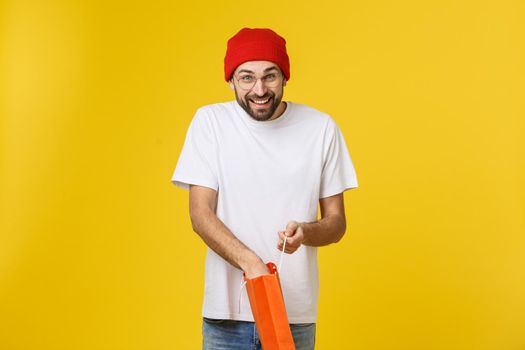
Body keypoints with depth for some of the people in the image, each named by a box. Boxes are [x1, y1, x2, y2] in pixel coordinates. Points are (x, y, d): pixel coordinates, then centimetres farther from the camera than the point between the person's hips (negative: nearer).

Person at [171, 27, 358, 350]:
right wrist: (250, 262, -23)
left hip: (296, 314, 1)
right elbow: (201, 214, -7)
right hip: (226, 315, 0)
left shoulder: (321, 128, -1)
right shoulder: (209, 122, -3)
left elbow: (337, 223, 4)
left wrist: (305, 233, -19)